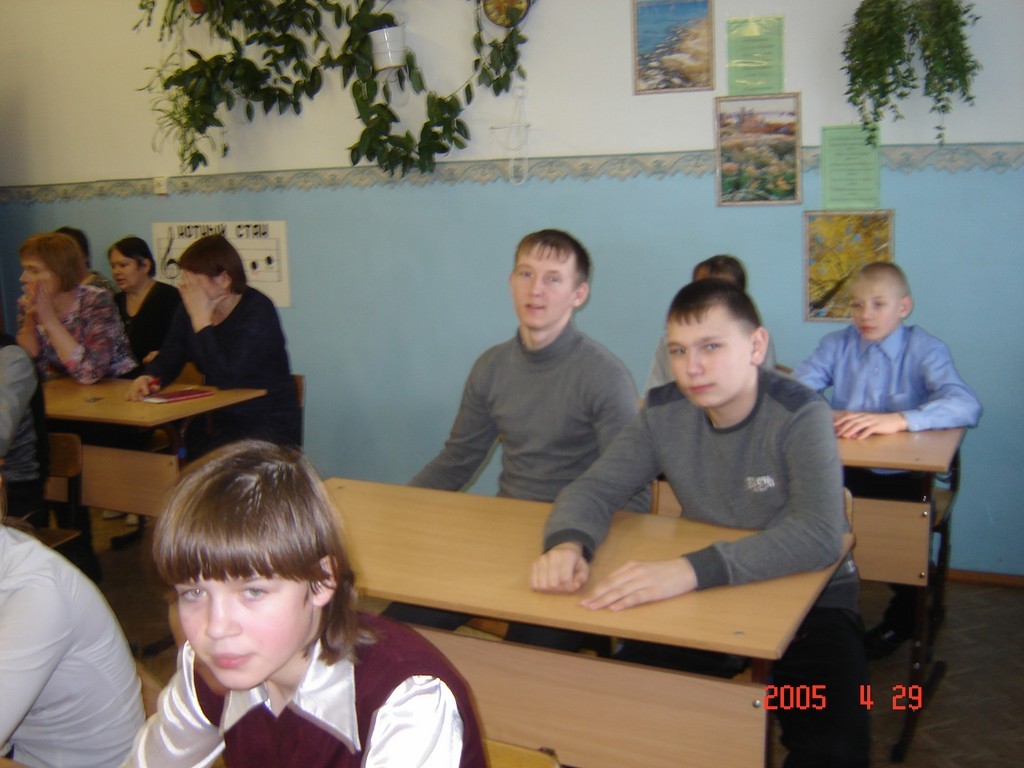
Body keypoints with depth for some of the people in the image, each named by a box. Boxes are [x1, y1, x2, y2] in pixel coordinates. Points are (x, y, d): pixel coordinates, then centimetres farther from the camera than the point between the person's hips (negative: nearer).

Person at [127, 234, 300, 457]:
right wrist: (149, 378, -15)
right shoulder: (188, 309, 3)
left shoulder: (258, 311, -17)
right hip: (221, 419, 6)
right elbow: (169, 357, 7)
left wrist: (201, 319, -24)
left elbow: (226, 376, -28)